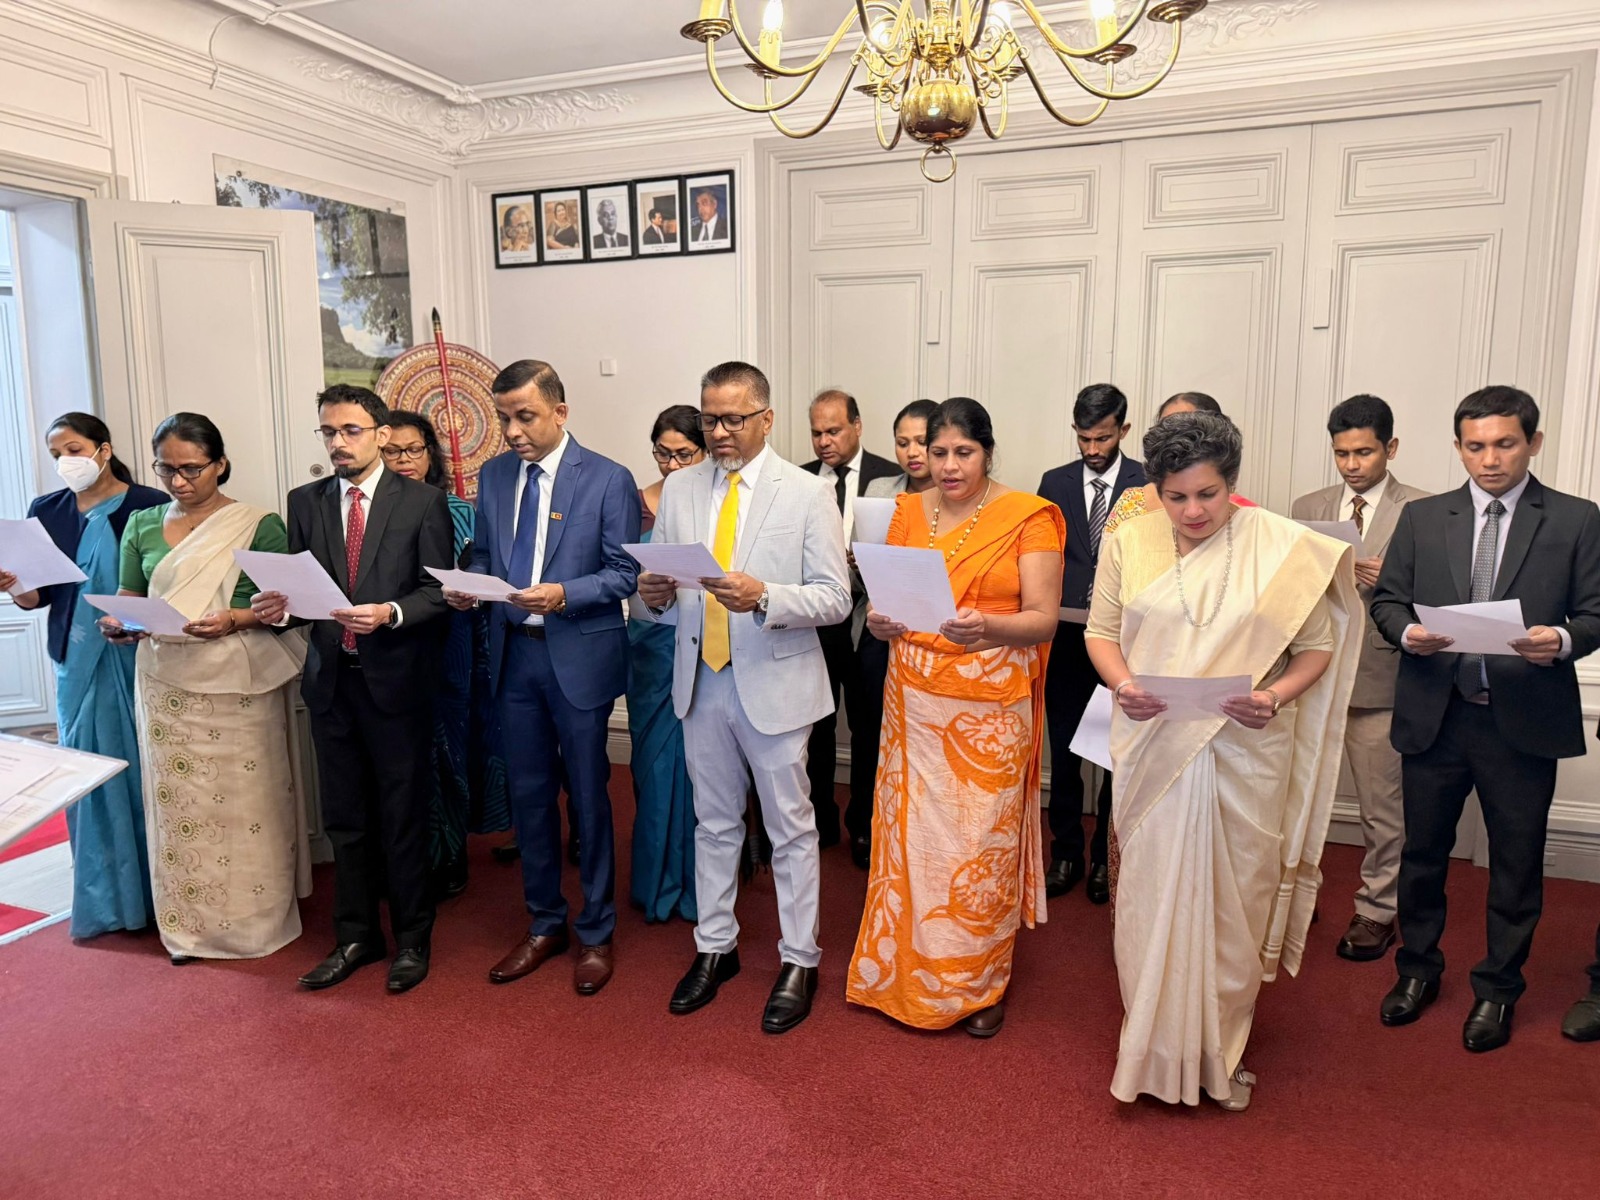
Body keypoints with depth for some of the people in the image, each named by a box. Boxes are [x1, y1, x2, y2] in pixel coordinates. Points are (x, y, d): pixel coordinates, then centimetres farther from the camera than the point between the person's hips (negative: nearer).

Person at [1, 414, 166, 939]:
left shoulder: (148, 505, -5)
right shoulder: (46, 511, 9)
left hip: (137, 659, -4)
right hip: (78, 662, 4)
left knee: (144, 770, 1)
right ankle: (104, 896, 19)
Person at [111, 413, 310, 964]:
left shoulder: (259, 525, -3)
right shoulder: (142, 525, 9)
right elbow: (128, 598, 14)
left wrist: (235, 619, -20)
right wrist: (119, 623, -7)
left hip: (238, 685, -3)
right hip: (167, 682, 3)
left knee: (246, 801, 3)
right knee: (177, 801, 7)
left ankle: (256, 917, 19)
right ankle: (188, 924, 21)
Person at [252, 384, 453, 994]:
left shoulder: (422, 501, -3)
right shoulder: (305, 502, 9)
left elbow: (438, 592, -7)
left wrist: (391, 613, -24)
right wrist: (280, 607, -11)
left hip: (397, 678, -4)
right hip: (331, 679, 4)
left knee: (403, 816, 6)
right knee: (344, 818, 13)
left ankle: (412, 938, 24)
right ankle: (356, 937, 29)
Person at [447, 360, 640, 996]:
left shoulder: (608, 479, -8)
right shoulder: (494, 474, 8)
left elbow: (624, 572, -9)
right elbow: (484, 554, 15)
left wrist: (564, 595, -23)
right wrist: (470, 585, -7)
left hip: (579, 656, -5)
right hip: (514, 653, 5)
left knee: (588, 796, 7)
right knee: (529, 794, 14)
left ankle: (595, 933, 24)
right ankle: (544, 924, 32)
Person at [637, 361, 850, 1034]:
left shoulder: (808, 493, -7)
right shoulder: (678, 489, 6)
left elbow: (834, 598, -11)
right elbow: (661, 584, 10)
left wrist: (764, 597, -27)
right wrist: (655, 593, -13)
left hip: (775, 683, -4)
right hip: (700, 679, 4)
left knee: (791, 828, 8)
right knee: (714, 822, 18)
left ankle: (798, 963, 25)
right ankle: (714, 948, 35)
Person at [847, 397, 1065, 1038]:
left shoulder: (1027, 518, -4)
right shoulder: (907, 513, 9)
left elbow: (1044, 620, -9)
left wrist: (985, 626, -28)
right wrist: (881, 620, -10)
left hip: (990, 707, -3)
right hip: (914, 701, 4)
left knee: (982, 841, 3)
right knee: (913, 833, 7)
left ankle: (979, 983, 24)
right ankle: (909, 972, 26)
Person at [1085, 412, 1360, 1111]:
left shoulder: (1282, 549, -4)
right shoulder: (1129, 544, 1)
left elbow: (1317, 645, 0)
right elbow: (1100, 631, 6)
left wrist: (1277, 696, -19)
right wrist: (1123, 683, -13)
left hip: (1246, 754, -1)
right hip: (1153, 749, 1)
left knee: (1236, 901, 9)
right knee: (1153, 896, 7)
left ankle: (1222, 1053, 29)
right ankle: (1155, 1050, 25)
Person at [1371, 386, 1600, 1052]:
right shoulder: (1422, 518, 6)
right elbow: (1387, 600, 6)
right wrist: (1407, 632, -15)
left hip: (1523, 721, -1)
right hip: (1434, 715, 2)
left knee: (1516, 864, 11)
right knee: (1423, 852, 14)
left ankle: (1497, 990, 30)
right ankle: (1418, 969, 34)